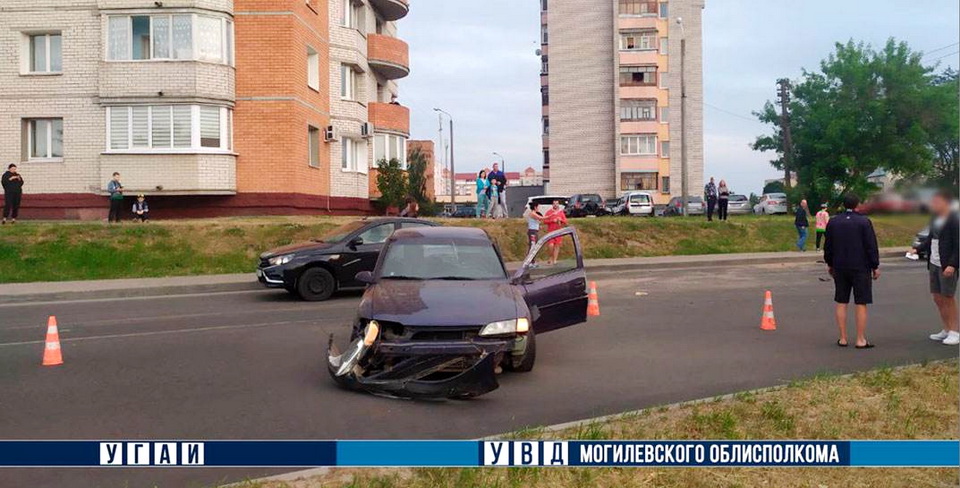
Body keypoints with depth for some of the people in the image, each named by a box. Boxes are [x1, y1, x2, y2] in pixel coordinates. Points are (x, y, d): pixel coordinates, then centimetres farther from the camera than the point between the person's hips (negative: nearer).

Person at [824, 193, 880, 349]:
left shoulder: (833, 222, 4)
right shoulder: (864, 222, -9)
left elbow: (827, 246, 9)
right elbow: (871, 246, -8)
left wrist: (829, 264, 20)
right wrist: (875, 266, 1)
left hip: (839, 268, 4)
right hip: (861, 268, -4)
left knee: (841, 303, 8)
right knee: (861, 304, 1)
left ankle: (843, 338, 10)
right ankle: (861, 340, 3)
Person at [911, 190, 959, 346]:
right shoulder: (935, 220, 11)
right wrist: (917, 249, 6)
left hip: (947, 267, -8)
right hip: (934, 265, 8)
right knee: (938, 298, 12)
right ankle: (946, 330, 24)